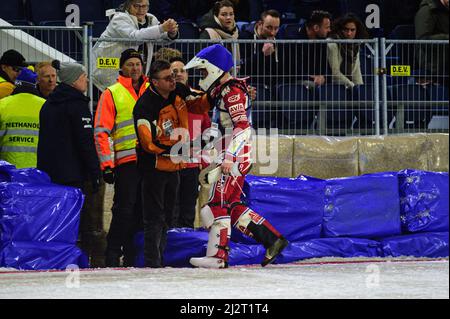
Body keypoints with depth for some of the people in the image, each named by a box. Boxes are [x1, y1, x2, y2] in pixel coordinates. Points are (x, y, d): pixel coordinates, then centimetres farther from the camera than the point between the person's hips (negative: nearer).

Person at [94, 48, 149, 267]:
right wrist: (106, 164, -9)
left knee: (143, 210, 5)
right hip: (126, 161, -4)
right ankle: (112, 256, -5)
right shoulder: (112, 94, 3)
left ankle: (132, 257, 11)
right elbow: (101, 132, -2)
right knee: (124, 211, -10)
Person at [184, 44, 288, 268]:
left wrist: (229, 157, -31)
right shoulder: (220, 92, 19)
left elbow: (242, 127, -23)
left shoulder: (232, 92, -13)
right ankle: (273, 239, 10)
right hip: (229, 157, 10)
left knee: (219, 203, -10)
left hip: (236, 157, -10)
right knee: (233, 206, 10)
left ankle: (218, 256, -10)